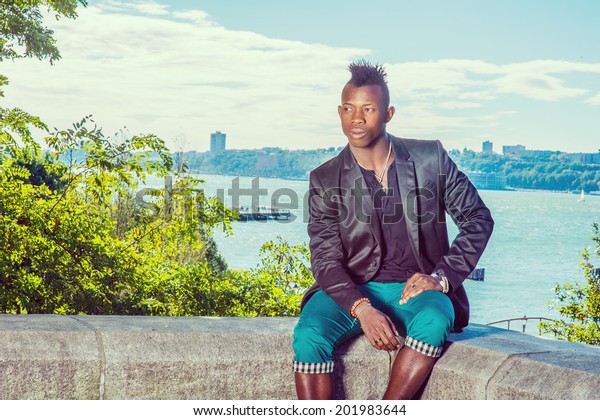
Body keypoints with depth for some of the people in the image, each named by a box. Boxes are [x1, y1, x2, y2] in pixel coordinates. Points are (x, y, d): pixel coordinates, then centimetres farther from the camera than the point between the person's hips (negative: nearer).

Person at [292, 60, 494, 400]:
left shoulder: (430, 159, -1)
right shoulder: (325, 180, -2)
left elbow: (479, 219, 5)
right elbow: (325, 259, -7)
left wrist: (442, 276, -9)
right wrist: (361, 308, -26)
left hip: (417, 289, 0)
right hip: (353, 291, 1)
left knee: (433, 323, -35)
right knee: (309, 335, -30)